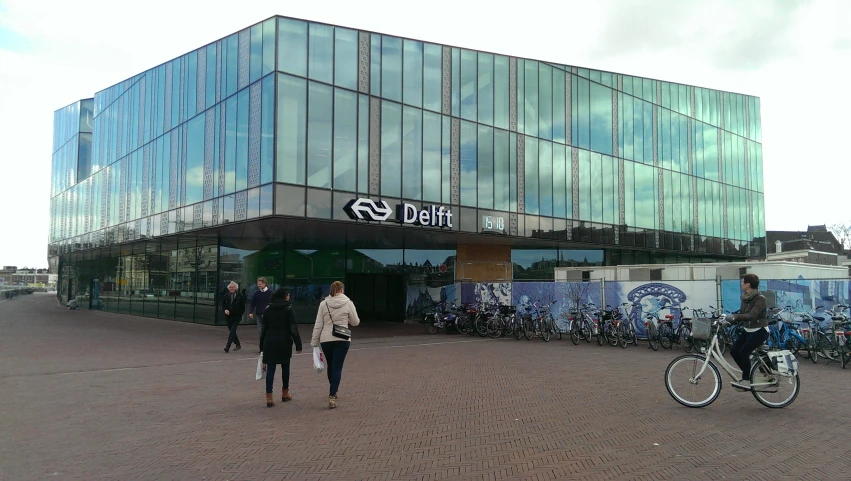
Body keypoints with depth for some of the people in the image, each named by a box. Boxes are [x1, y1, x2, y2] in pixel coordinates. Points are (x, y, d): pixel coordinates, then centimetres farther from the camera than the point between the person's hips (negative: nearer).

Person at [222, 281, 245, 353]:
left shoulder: (240, 296, -4)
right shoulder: (226, 295, 5)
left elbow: (242, 307, 0)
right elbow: (223, 304, 9)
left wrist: (240, 314, -4)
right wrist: (225, 310, -10)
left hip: (236, 317, -5)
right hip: (228, 316, 5)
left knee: (232, 331, -14)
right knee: (231, 331, 13)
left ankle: (227, 346, -17)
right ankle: (238, 344, 30)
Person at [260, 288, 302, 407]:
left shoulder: (268, 309, 6)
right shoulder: (288, 309, -6)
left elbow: (264, 328, 8)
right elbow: (293, 328, -10)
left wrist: (262, 346, 13)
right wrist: (298, 345, -6)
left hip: (269, 341, 3)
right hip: (284, 341, -3)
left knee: (270, 369, 2)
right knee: (285, 367, 15)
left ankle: (269, 397, -4)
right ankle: (285, 393, 27)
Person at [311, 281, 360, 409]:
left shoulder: (323, 303, -1)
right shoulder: (348, 303, -5)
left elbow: (318, 325, 0)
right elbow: (355, 322, 4)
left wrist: (314, 343, 6)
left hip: (326, 340, 2)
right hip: (342, 339, -2)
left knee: (330, 365, 20)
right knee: (337, 367, 0)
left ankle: (333, 392, 37)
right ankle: (332, 396, -11)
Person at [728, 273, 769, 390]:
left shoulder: (760, 299, -19)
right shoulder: (745, 297, 5)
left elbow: (751, 315, -31)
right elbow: (742, 313, 9)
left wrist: (734, 316, -39)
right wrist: (729, 320, -5)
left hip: (760, 331, -8)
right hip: (748, 330, 8)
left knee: (743, 352, -20)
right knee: (734, 350, -3)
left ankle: (746, 382, -10)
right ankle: (747, 375, 13)